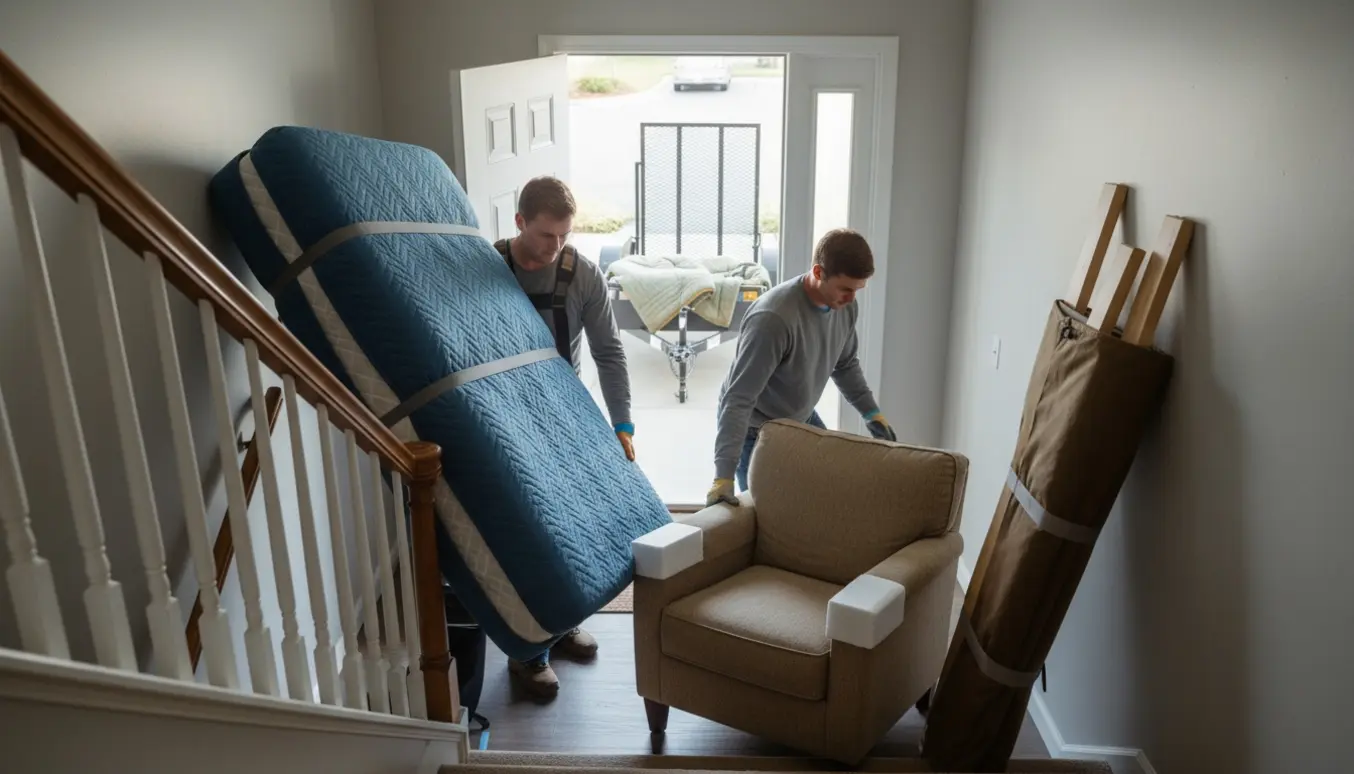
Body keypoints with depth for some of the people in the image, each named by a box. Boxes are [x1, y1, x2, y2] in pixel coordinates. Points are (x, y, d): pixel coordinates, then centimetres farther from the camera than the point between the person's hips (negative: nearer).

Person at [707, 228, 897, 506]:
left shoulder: (845, 307, -12)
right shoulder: (773, 318, -36)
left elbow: (846, 365, 10)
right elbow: (738, 399, -36)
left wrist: (872, 412, 3)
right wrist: (724, 474, -39)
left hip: (802, 419, 7)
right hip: (755, 430, -7)